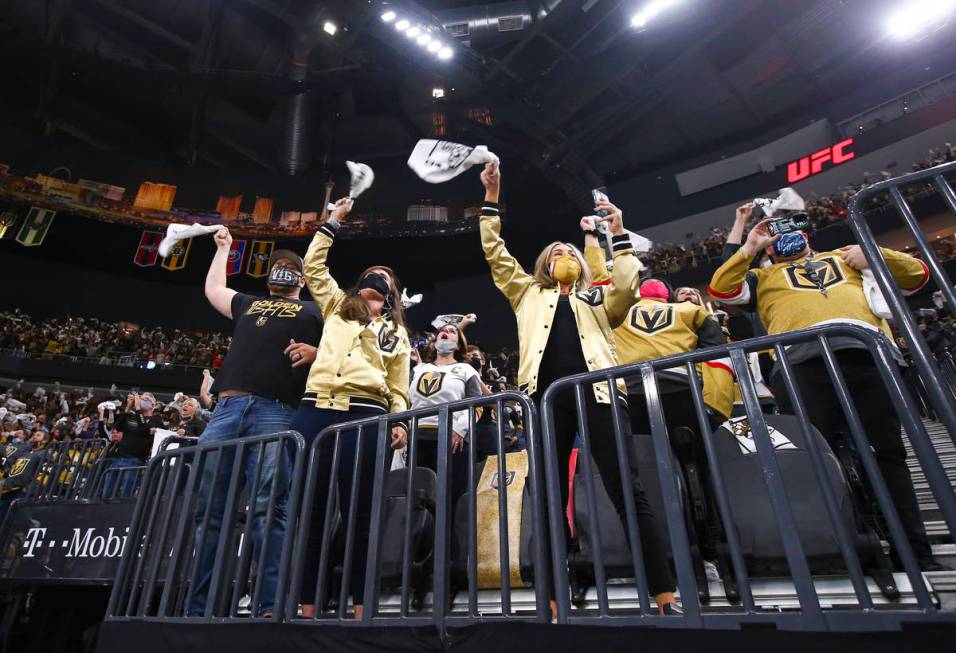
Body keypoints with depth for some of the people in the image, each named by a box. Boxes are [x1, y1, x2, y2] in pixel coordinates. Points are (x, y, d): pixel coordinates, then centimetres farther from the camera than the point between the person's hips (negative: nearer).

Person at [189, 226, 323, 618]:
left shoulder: (312, 313, 19)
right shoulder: (248, 304, 32)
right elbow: (213, 289, 48)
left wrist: (314, 352, -11)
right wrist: (223, 247, 56)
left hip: (274, 411, -5)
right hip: (228, 406, 5)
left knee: (267, 508, -12)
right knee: (206, 508, 2)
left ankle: (270, 606, -10)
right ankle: (195, 607, 9)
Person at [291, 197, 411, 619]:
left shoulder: (396, 332, 20)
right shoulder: (337, 308, 24)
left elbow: (398, 389, 13)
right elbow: (313, 266, 25)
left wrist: (400, 422, -2)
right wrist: (332, 222, 29)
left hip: (364, 416, -2)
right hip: (315, 410, 2)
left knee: (359, 513, -1)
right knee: (309, 509, 2)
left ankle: (361, 608, 7)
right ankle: (307, 606, 11)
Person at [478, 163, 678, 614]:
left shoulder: (598, 298, 25)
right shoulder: (530, 293, 26)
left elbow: (628, 292, 5)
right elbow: (495, 254, 22)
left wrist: (619, 236, 5)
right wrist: (491, 198, 19)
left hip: (595, 391, 0)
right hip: (547, 397, 1)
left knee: (628, 492, -5)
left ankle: (666, 600, 1)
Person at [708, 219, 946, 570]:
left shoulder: (845, 258, 35)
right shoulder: (762, 277, 29)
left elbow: (917, 274, 33)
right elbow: (720, 289, 12)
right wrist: (747, 249, 15)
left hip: (867, 351, 2)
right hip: (802, 359, -2)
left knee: (889, 451, 0)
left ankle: (917, 551, 6)